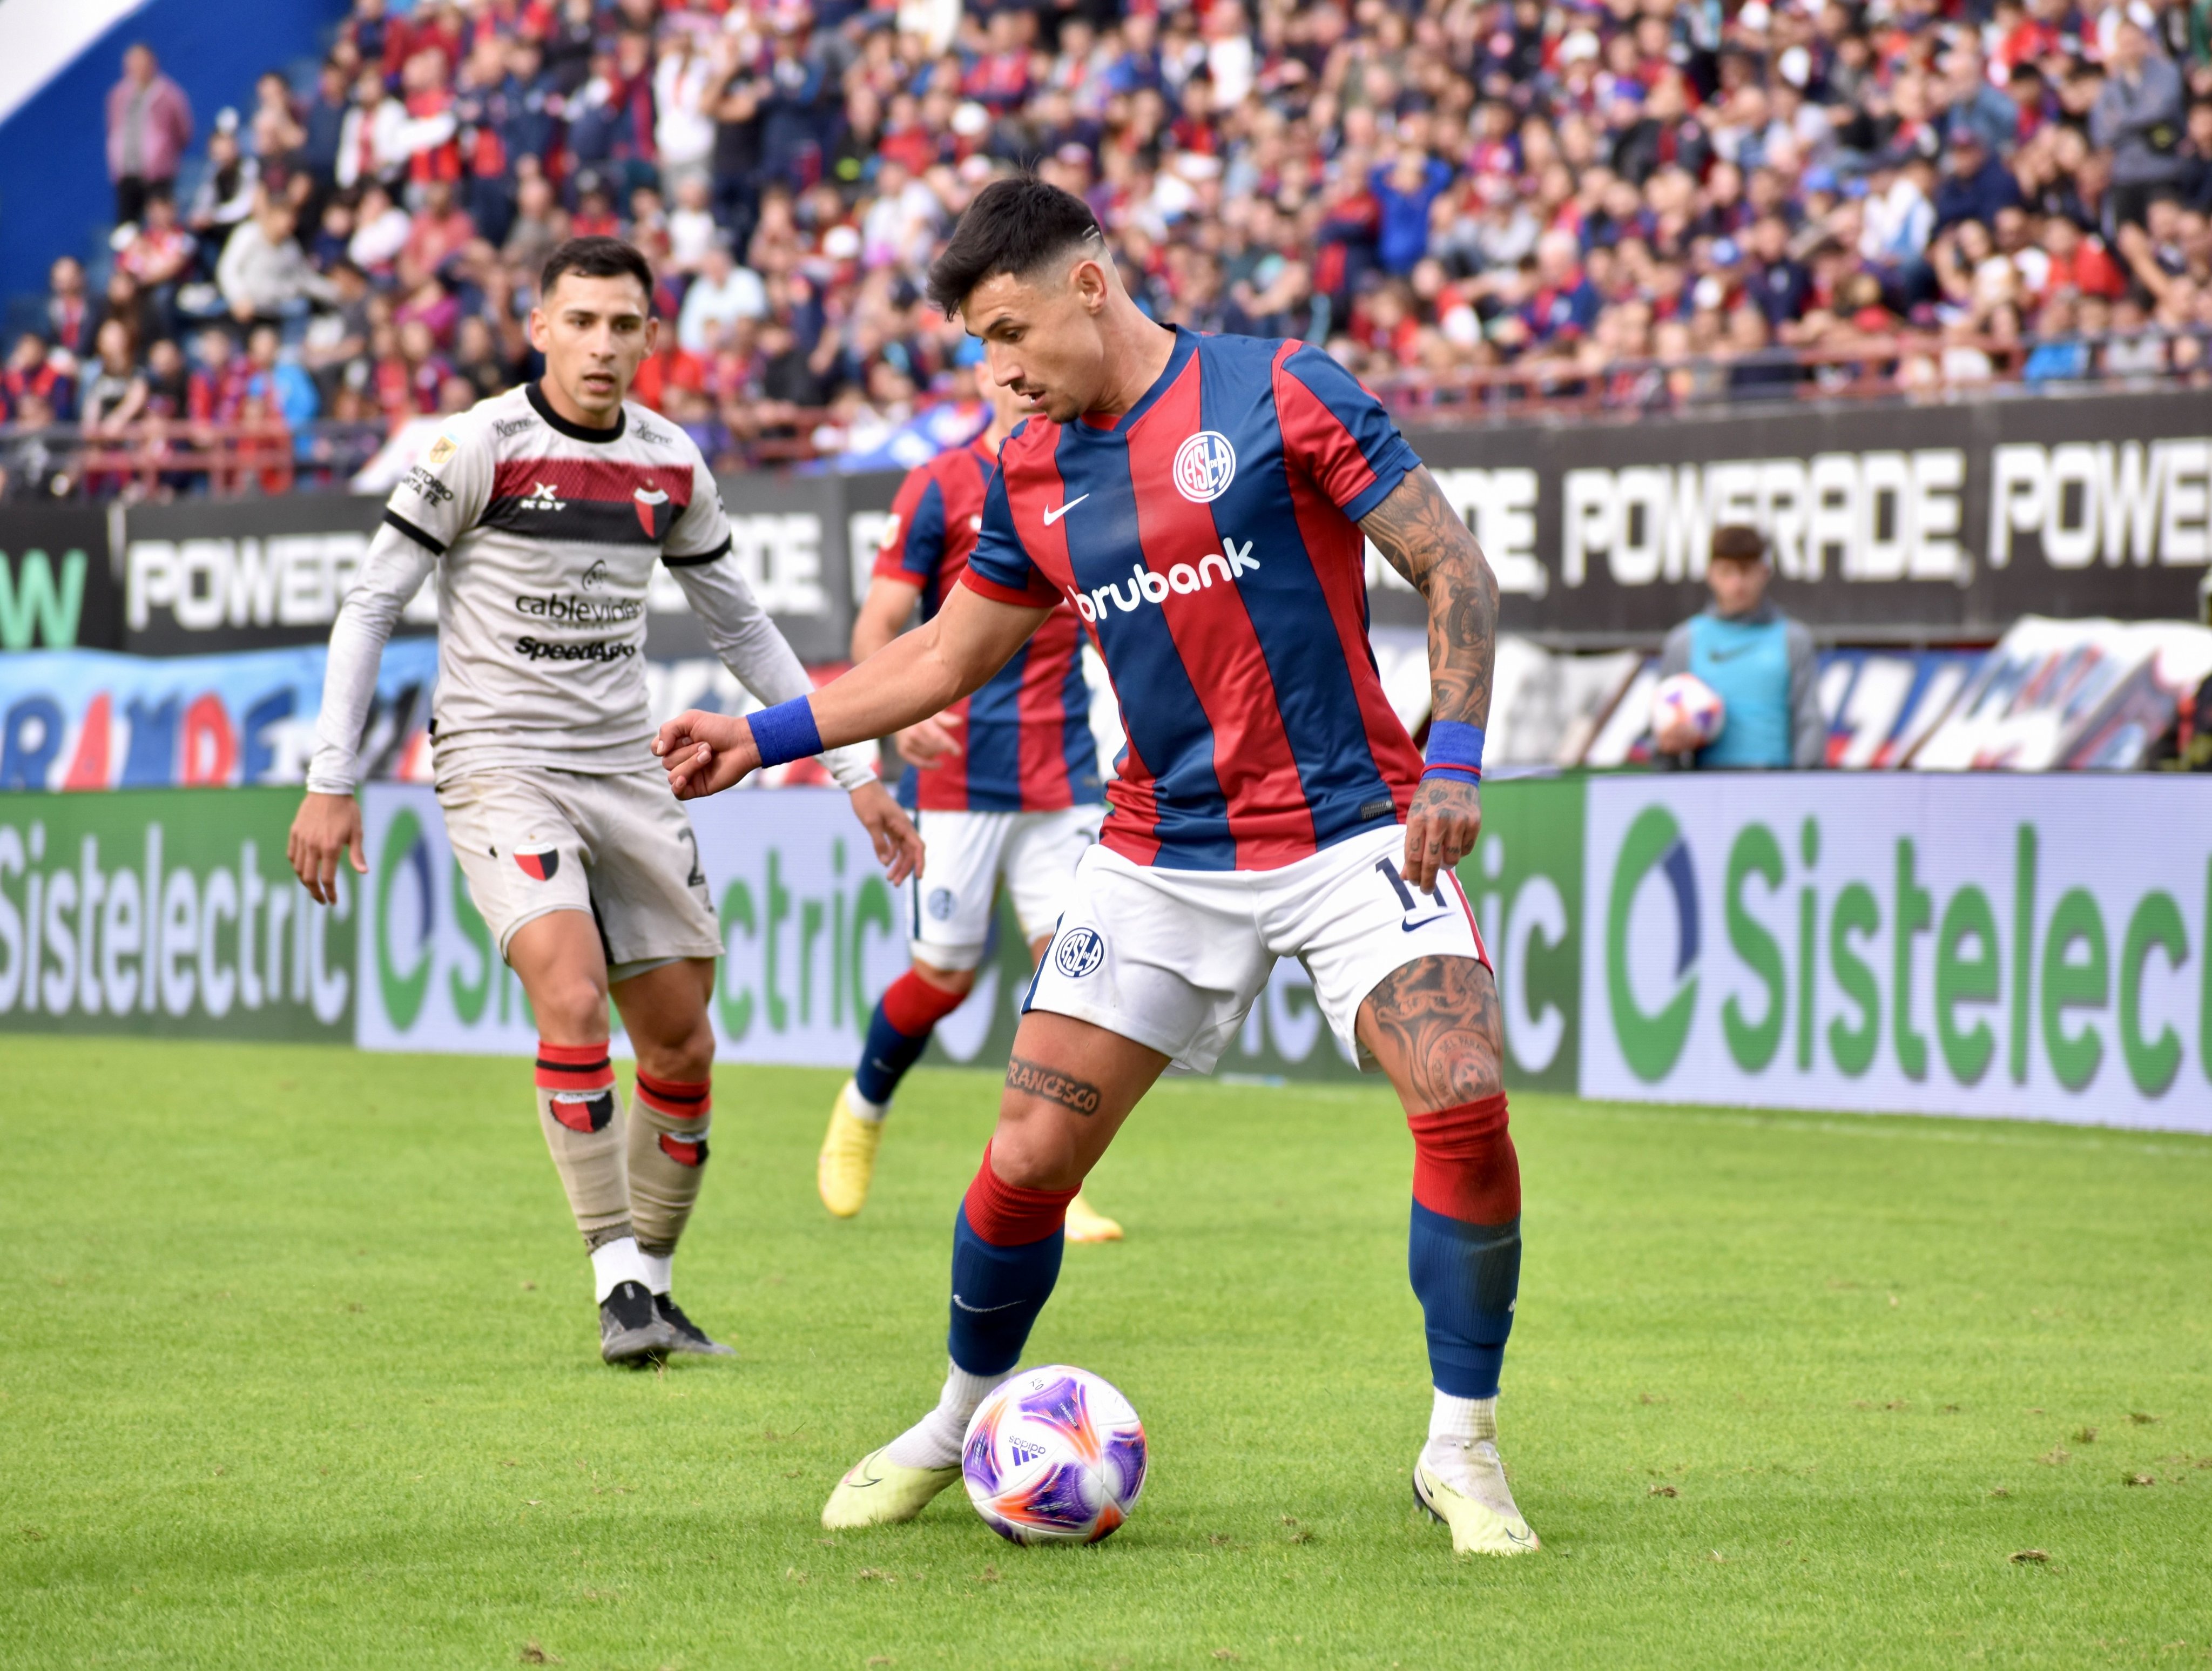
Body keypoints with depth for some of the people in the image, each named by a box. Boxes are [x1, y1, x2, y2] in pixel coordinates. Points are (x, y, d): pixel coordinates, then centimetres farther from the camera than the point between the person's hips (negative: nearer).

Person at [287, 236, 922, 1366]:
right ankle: (618, 1283, -20)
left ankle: (650, 1287, 20)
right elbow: (371, 606, -4)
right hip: (501, 766, -5)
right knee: (573, 1000, -24)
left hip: (624, 768, 5)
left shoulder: (670, 466, 5)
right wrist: (331, 783, -9)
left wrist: (854, 771, 14)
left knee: (682, 1046, 3)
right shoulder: (477, 447, -9)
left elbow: (741, 628, 17)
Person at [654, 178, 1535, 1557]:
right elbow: (942, 658, 21)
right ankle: (961, 1420, 24)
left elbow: (1454, 568, -6)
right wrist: (762, 738, 15)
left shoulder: (1280, 395, -7)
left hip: (1345, 830, -4)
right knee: (1026, 1158, -2)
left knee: (1465, 1110, -21)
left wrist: (1455, 761, -16)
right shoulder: (1032, 478, 8)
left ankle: (1463, 1452, -5)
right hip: (1159, 860, 4)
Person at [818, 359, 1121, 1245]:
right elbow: (877, 625, -8)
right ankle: (862, 1109, 29)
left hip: (1061, 776, 3)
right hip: (956, 773, -3)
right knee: (945, 976, -1)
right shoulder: (940, 487, -4)